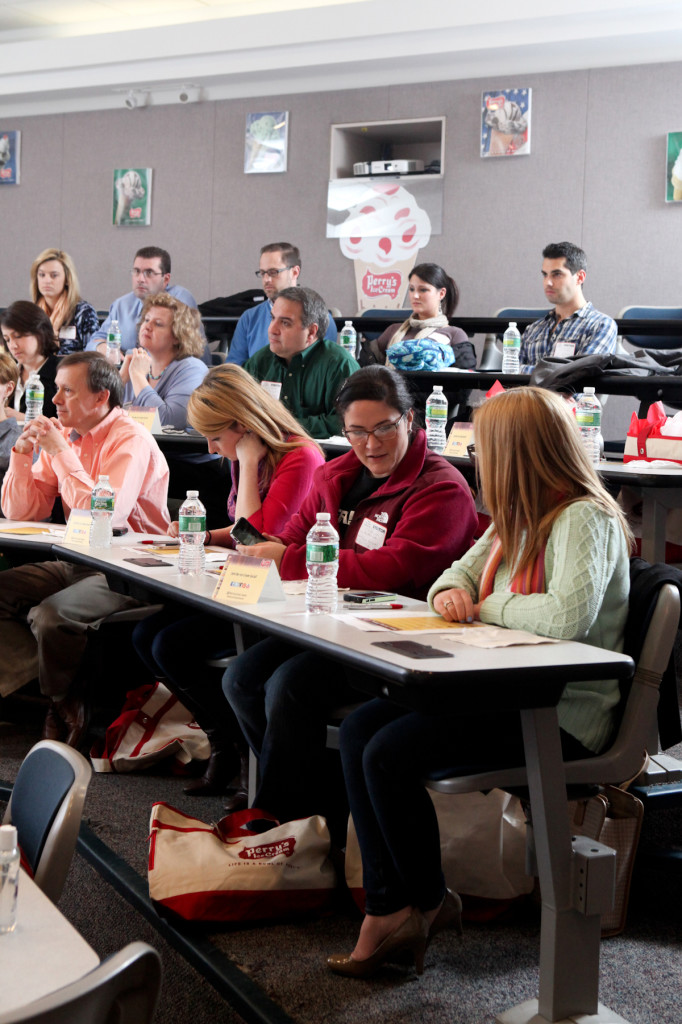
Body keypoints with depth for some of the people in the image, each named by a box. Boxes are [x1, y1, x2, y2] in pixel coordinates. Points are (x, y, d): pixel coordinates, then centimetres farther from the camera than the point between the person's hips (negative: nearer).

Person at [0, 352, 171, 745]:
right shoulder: (64, 433, 8)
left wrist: (62, 452, -23)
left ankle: (65, 708, -3)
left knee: (51, 616, -29)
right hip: (76, 562, 8)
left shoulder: (131, 441, -14)